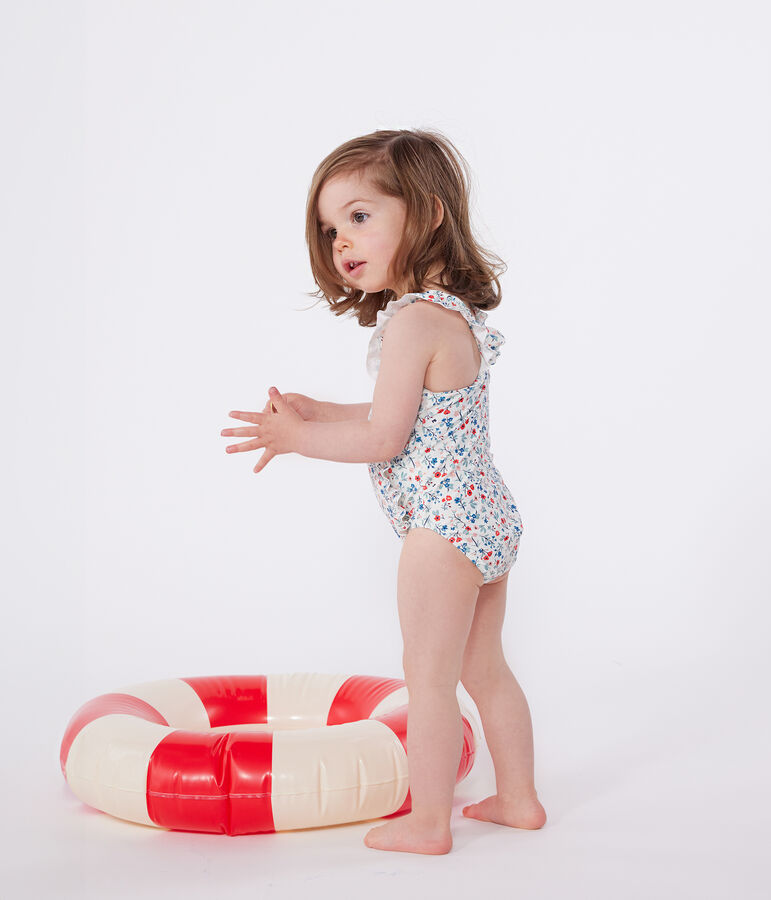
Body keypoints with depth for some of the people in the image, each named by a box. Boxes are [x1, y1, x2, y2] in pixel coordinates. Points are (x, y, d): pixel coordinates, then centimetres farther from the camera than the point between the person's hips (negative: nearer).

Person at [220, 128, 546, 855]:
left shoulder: (411, 321, -19)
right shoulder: (457, 315, 12)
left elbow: (384, 439, -19)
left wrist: (295, 439, -9)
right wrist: (316, 413, 15)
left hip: (443, 521, -10)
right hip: (489, 514, 10)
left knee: (429, 678, 1)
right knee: (484, 669, 20)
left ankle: (428, 822, 11)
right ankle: (518, 799, 30)